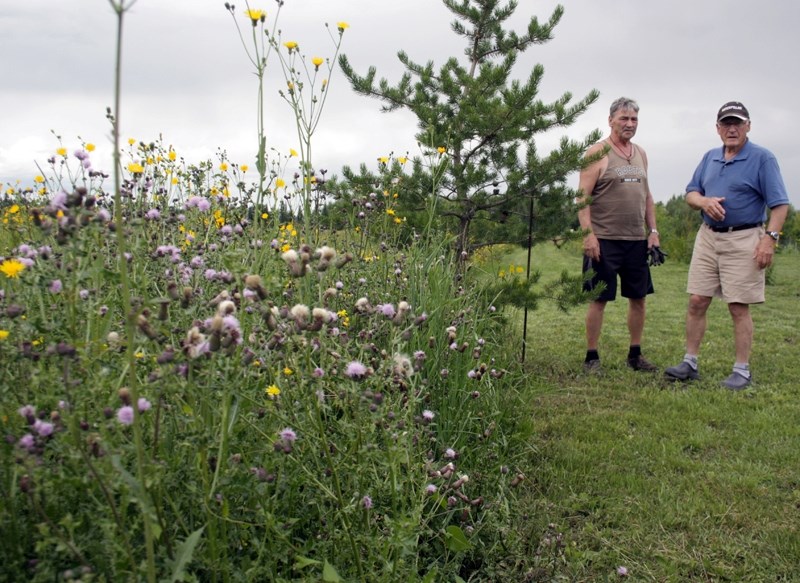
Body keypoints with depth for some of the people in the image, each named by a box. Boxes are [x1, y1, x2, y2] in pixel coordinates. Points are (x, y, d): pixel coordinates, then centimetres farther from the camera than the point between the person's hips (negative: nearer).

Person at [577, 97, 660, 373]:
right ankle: (591, 357, 10)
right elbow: (583, 197, -11)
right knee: (599, 299, -1)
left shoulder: (640, 154, 15)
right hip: (604, 239, -6)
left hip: (637, 240, 6)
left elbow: (646, 195, 20)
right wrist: (588, 235, -19)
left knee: (638, 297, 10)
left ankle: (635, 355, 23)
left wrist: (653, 231, 11)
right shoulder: (597, 153, -6)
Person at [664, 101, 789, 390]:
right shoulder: (710, 158, 12)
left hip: (743, 240, -5)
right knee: (696, 301, 4)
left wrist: (770, 238, -19)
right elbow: (691, 193, 13)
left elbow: (779, 204, -9)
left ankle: (742, 371, 9)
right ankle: (690, 363, 14)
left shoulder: (762, 158, -6)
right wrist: (704, 201, -10)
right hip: (708, 237, 5)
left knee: (739, 307, -2)